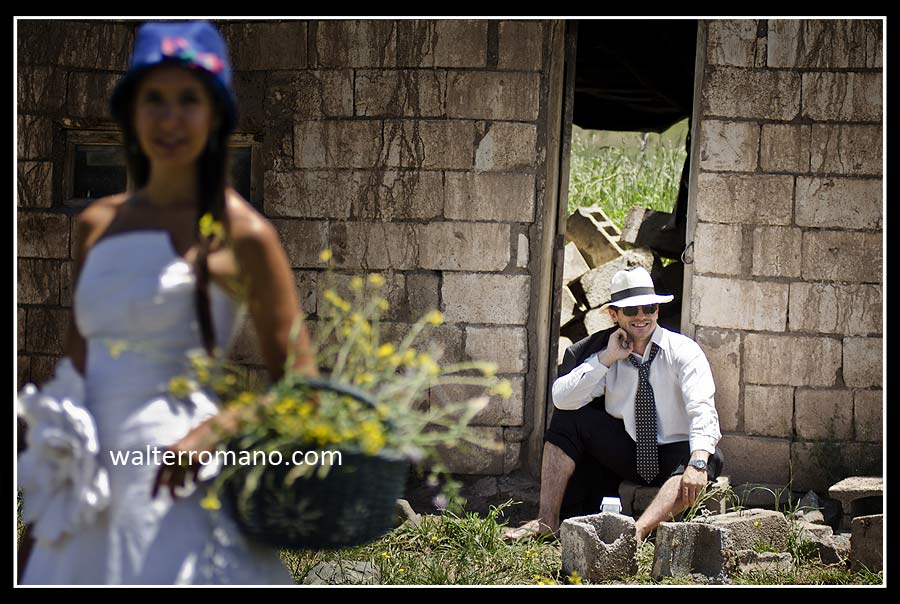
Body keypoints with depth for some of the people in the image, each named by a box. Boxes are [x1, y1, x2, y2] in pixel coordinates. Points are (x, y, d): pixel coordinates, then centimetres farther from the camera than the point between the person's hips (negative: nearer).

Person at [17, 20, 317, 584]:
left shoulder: (241, 234, -4)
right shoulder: (97, 225, 12)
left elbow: (300, 383, -3)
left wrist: (215, 430, -20)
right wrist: (40, 521, 16)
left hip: (174, 482, -5)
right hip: (88, 498, 6)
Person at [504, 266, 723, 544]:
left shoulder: (683, 351, -10)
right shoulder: (604, 351, 0)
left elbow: (702, 411, -24)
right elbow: (561, 399, -13)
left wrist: (697, 463, -41)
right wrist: (606, 359, -19)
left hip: (673, 457, -3)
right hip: (627, 454, 3)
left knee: (710, 459, -34)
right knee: (567, 418, -12)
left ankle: (640, 530, -50)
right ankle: (547, 519, -19)